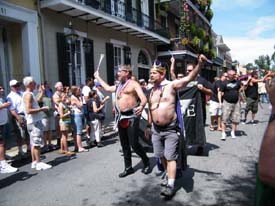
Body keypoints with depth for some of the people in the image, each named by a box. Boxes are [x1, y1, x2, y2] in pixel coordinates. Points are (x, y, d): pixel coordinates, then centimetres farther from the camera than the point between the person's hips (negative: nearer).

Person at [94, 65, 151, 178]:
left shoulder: (133, 84, -6)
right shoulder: (119, 86, 17)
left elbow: (144, 98, -18)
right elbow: (107, 88, 34)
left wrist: (141, 106, -40)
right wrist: (98, 77, 39)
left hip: (131, 117, -8)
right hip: (121, 118, 8)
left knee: (134, 144, -6)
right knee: (124, 144, 11)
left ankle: (146, 163, 17)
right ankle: (128, 167, 23)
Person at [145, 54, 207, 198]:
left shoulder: (171, 85, -10)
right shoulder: (152, 91, 9)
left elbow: (189, 78, -22)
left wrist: (200, 64, -36)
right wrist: (148, 126, 20)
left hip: (170, 129, -6)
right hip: (156, 129, 6)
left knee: (170, 157, -2)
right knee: (161, 156, 17)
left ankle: (171, 185, 6)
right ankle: (168, 174, 38)